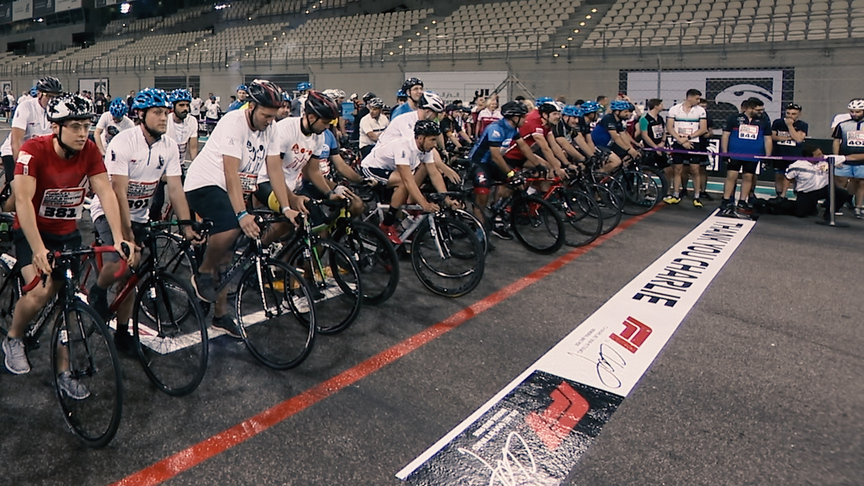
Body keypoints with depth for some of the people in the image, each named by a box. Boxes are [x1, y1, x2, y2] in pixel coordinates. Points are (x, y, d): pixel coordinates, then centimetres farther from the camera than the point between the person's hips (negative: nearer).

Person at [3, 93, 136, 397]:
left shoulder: (89, 151, -12)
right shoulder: (34, 150, -23)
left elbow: (105, 192, -17)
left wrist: (119, 238, -29)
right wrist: (38, 249, -37)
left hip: (68, 234, 3)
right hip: (32, 232, -3)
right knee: (41, 292, -22)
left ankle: (62, 371, 14)